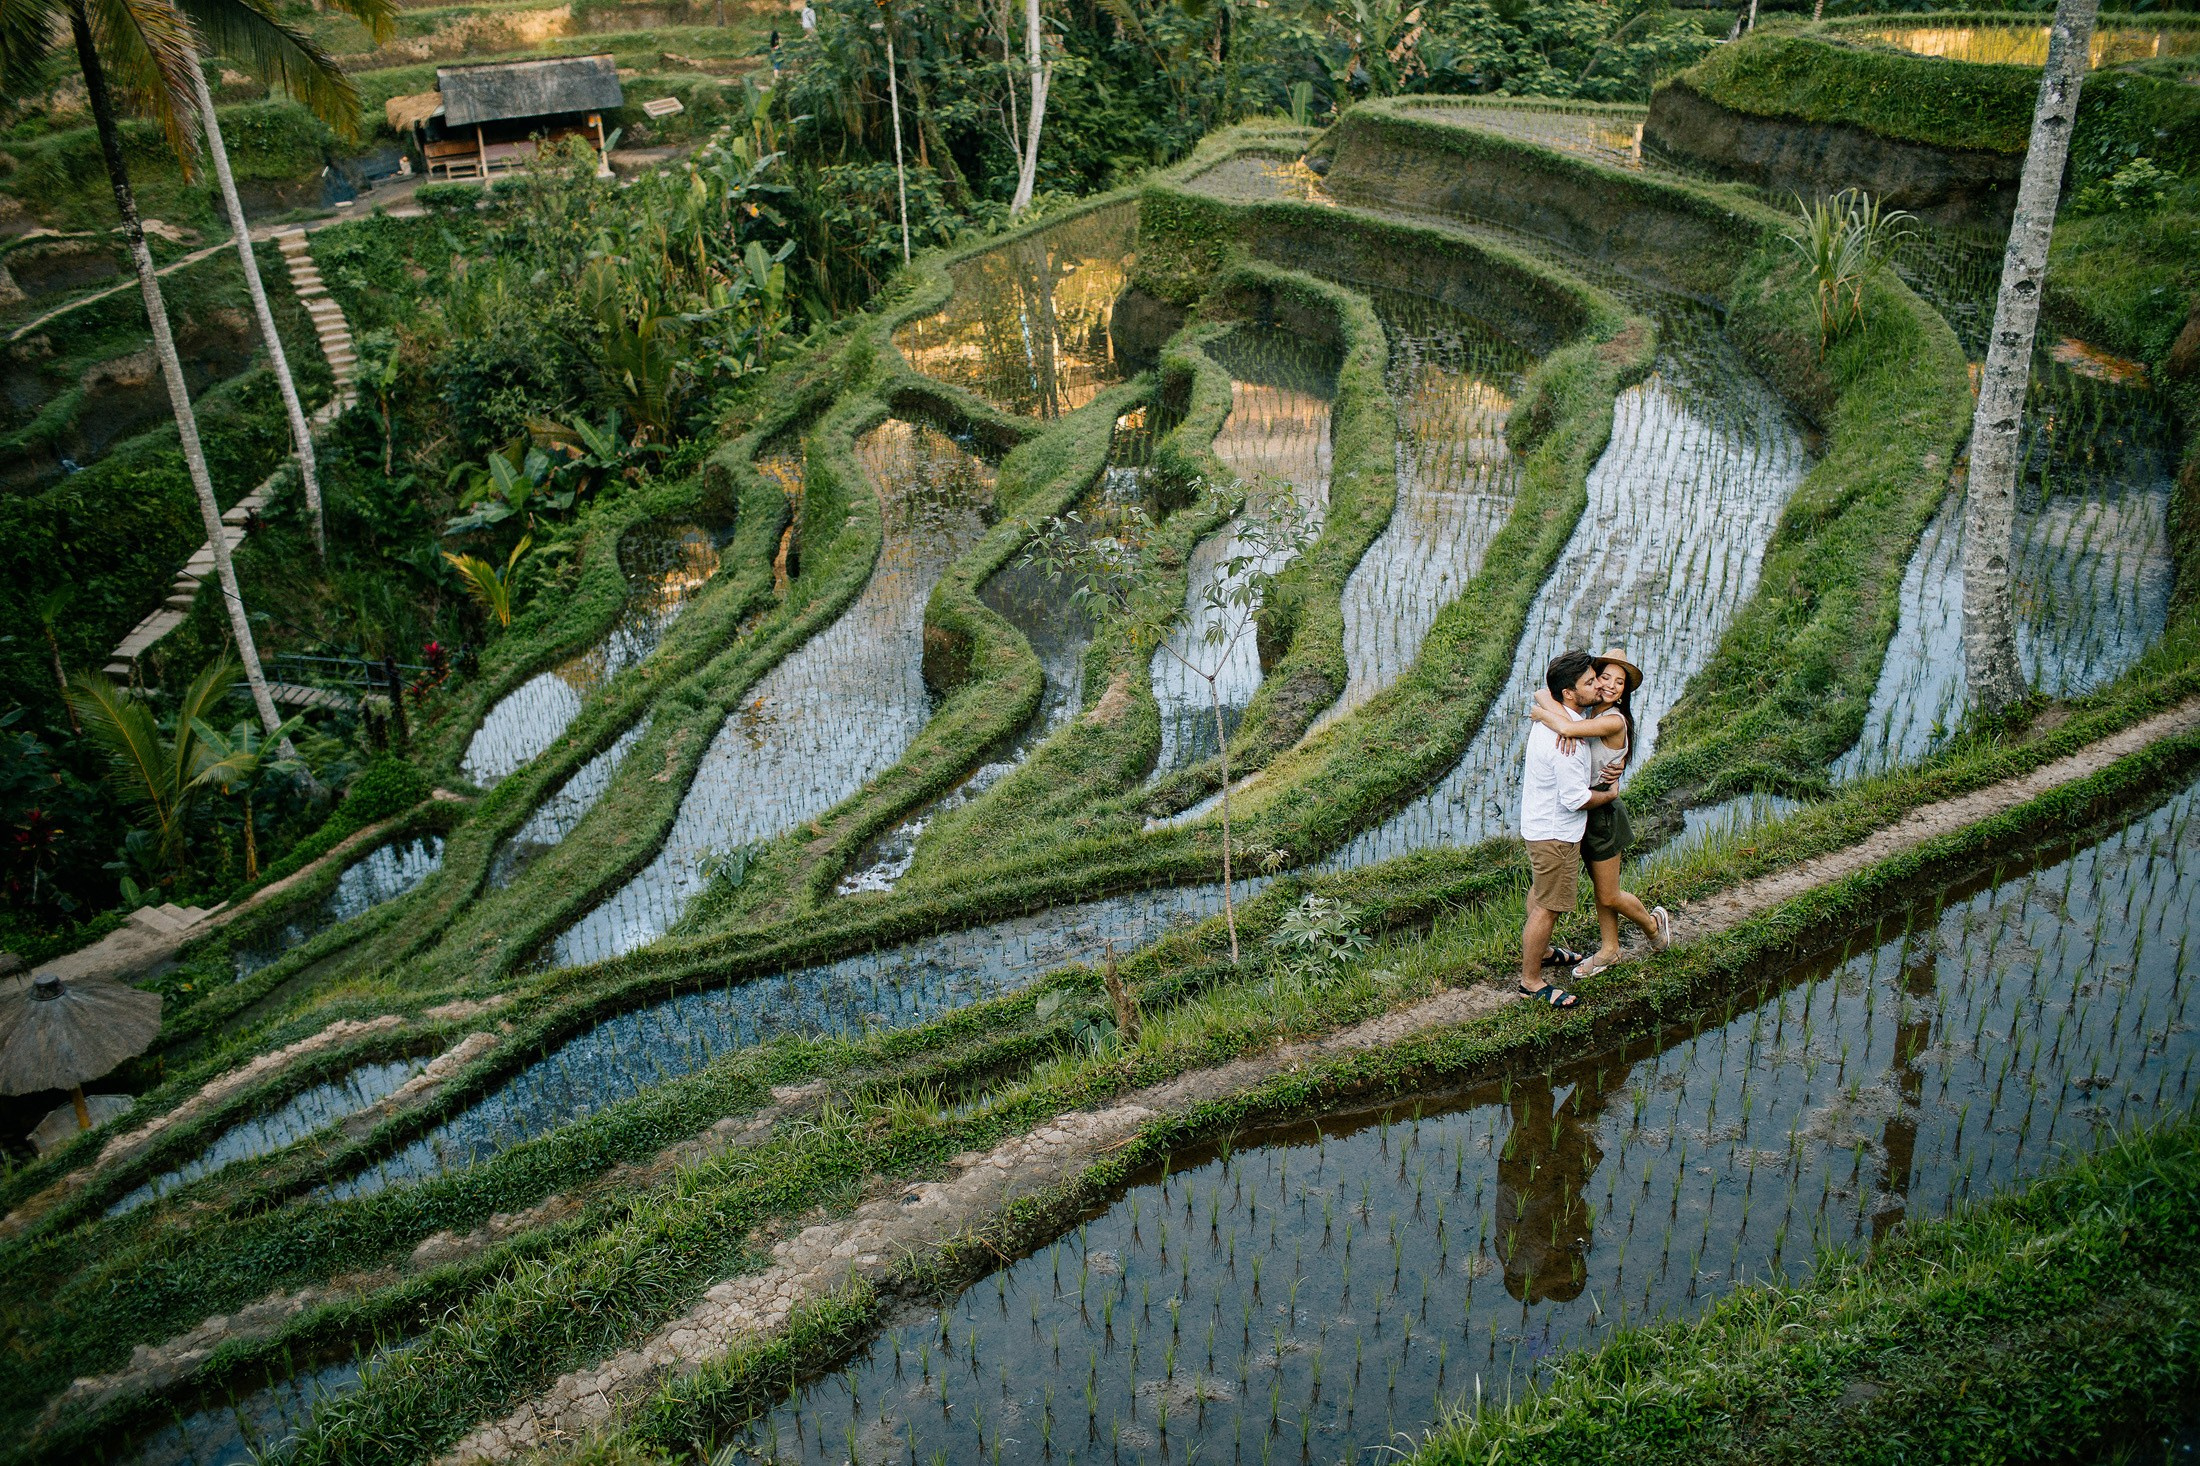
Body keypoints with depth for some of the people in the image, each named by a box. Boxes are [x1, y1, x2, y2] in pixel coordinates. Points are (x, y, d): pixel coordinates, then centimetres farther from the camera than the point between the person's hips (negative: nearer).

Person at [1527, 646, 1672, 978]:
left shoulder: (1615, 720, -23)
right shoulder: (1586, 711, -1)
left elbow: (1569, 727, -40)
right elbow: (1542, 694, -11)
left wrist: (1540, 713, -23)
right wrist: (1564, 725, -29)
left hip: (1602, 813, -7)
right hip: (1583, 812, 7)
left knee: (1609, 897, 8)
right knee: (1600, 888, 20)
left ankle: (1653, 923, 35)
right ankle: (1609, 950, 34)